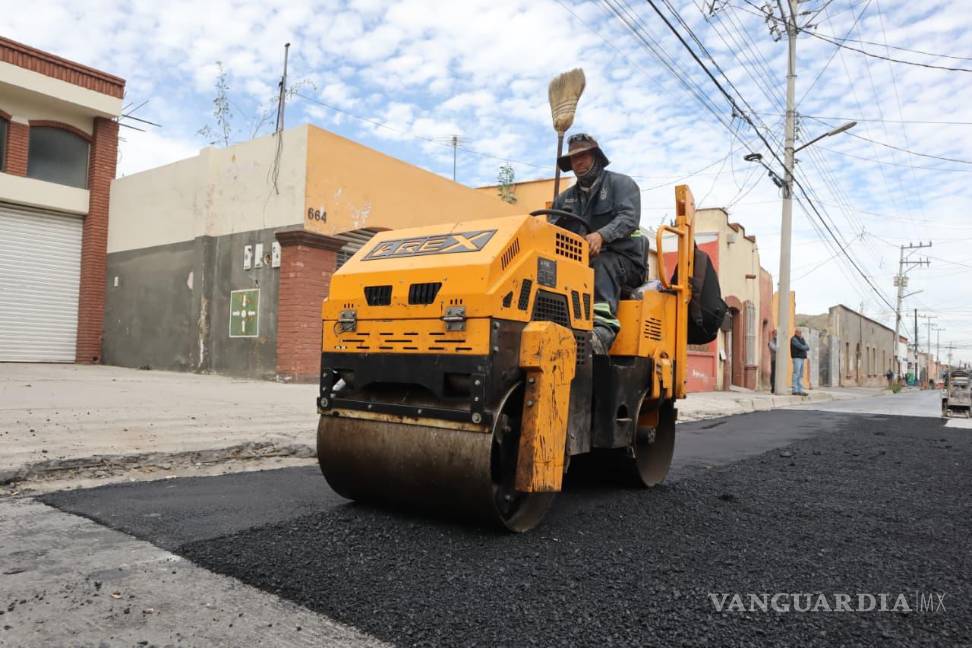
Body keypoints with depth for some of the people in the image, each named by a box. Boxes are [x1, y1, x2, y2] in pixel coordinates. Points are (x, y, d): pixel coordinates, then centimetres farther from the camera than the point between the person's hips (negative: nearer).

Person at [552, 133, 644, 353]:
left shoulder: (621, 184, 7)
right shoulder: (565, 199, 21)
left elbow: (629, 217, -12)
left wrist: (602, 235, -31)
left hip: (622, 259, -4)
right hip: (581, 261, 4)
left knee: (602, 263, -38)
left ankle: (604, 328, -56)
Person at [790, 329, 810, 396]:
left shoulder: (801, 339, 22)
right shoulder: (793, 339, -5)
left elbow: (807, 347, 11)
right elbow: (801, 347, -16)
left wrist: (804, 348, -10)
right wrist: (806, 347, 1)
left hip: (802, 358, 9)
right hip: (797, 358, -9)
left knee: (800, 375, 6)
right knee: (796, 374, -12)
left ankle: (800, 390, 7)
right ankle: (795, 390, -13)